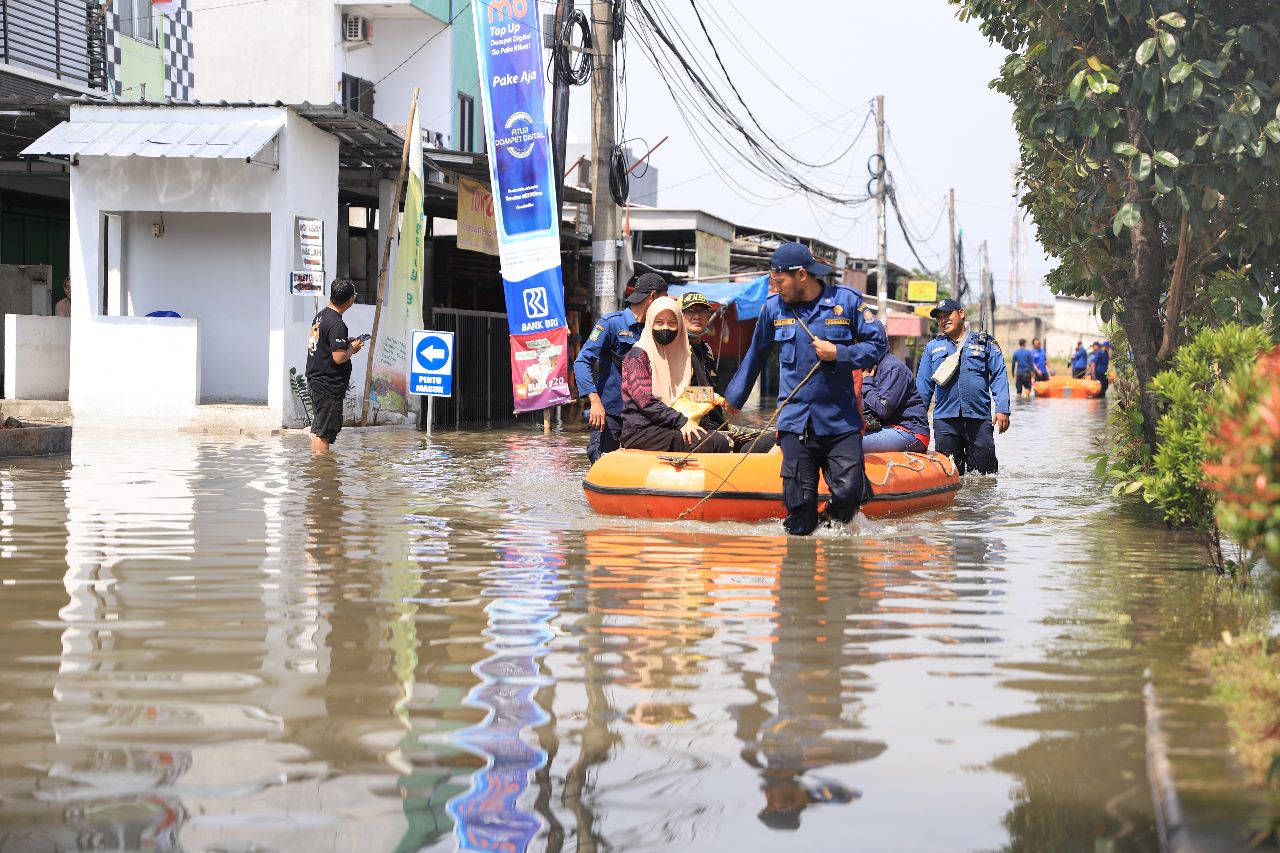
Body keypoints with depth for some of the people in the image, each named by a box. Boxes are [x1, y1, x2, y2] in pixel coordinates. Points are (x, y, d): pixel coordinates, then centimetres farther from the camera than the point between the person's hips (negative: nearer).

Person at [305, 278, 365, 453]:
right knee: (324, 432, -6)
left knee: (318, 429, 16)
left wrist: (347, 342, 14)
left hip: (315, 379, 10)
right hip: (329, 385, -10)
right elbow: (339, 357, -24)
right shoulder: (337, 324, -20)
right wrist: (352, 348, -5)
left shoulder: (321, 315, 9)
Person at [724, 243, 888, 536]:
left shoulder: (846, 301, -1)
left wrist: (839, 354, -12)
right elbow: (755, 356, 21)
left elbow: (878, 345, 2)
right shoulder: (773, 308, 7)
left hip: (841, 421, -1)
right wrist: (734, 397, 29)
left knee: (848, 493, -9)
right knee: (799, 502, -4)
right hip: (796, 421, 1)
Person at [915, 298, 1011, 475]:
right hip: (944, 421, 2)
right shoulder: (933, 348, 17)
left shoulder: (984, 342, 11)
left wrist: (1002, 409, -7)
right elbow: (923, 385, 16)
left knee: (984, 473, -1)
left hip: (979, 419, -2)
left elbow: (999, 376, 4)